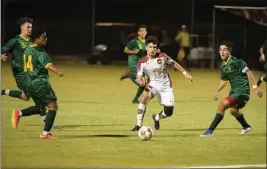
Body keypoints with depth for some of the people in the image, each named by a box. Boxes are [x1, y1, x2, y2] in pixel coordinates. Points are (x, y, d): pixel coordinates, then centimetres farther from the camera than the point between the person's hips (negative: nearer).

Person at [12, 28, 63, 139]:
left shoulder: (27, 50, 13)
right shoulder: (40, 53, -13)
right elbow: (48, 65, -31)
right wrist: (57, 72, -46)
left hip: (28, 83, 9)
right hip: (40, 83, -9)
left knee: (40, 107, 21)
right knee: (53, 106, -3)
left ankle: (19, 113, 2)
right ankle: (46, 133, -10)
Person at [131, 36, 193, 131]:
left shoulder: (162, 57, -9)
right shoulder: (142, 62, -11)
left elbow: (173, 63, 6)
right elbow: (139, 78, -13)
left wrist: (185, 73, 6)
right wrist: (141, 82, -37)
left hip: (166, 86, 1)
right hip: (153, 84, -1)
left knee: (168, 112, -4)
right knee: (144, 98, -34)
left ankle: (157, 118, 33)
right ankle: (139, 125, -27)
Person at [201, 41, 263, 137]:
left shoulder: (236, 62, -17)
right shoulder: (223, 65, 8)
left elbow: (248, 72, -16)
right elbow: (224, 80, 20)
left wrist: (255, 87, -19)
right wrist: (217, 91, 8)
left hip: (242, 91, -9)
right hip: (234, 91, 9)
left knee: (222, 105, -18)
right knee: (233, 110, 24)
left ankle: (210, 131, -15)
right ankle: (246, 126, 52)